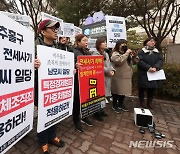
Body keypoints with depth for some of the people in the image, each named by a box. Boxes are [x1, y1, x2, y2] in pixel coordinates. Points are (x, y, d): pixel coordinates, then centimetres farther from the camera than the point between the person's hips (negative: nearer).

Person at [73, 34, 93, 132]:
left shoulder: (87, 52, 16)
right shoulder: (74, 52, -7)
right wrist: (75, 66, -38)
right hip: (78, 80, -7)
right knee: (77, 99, 4)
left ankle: (84, 117, 35)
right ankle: (76, 120, 24)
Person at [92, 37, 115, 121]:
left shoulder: (106, 54, 19)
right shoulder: (95, 53, -7)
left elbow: (109, 64, 19)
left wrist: (112, 70, -1)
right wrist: (108, 71, -15)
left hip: (107, 77, 8)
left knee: (105, 94, 13)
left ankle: (101, 110, 30)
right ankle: (97, 113, 13)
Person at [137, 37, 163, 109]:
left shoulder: (157, 52, 14)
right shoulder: (142, 52, 0)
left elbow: (160, 60, 1)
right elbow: (140, 61, -13)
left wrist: (155, 67, -18)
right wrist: (148, 68, -22)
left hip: (154, 74, 4)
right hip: (143, 74, -4)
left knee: (152, 88, 9)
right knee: (142, 88, 3)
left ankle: (149, 102, 26)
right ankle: (142, 102, 20)